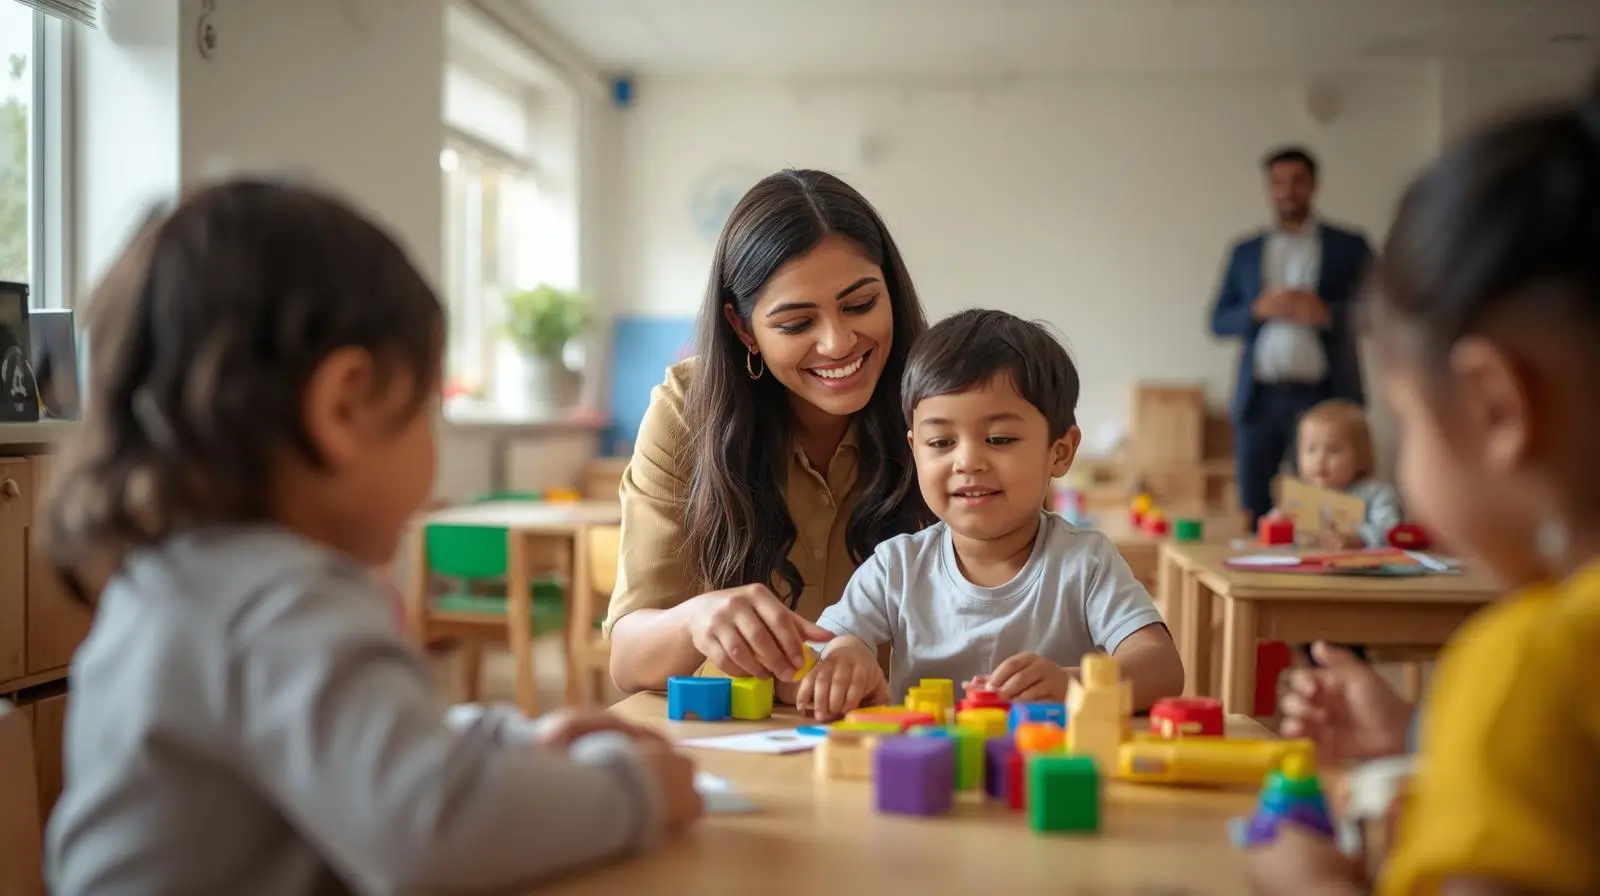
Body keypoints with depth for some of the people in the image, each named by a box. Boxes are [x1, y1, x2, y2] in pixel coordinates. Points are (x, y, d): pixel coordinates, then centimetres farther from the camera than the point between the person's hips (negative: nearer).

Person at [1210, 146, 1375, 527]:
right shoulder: (1245, 252, 16)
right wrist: (1258, 309, -9)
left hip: (1322, 396, -2)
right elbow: (1219, 321, 11)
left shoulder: (1348, 246, 9)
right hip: (1259, 397, 2)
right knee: (1253, 512, 2)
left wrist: (1325, 312, -15)